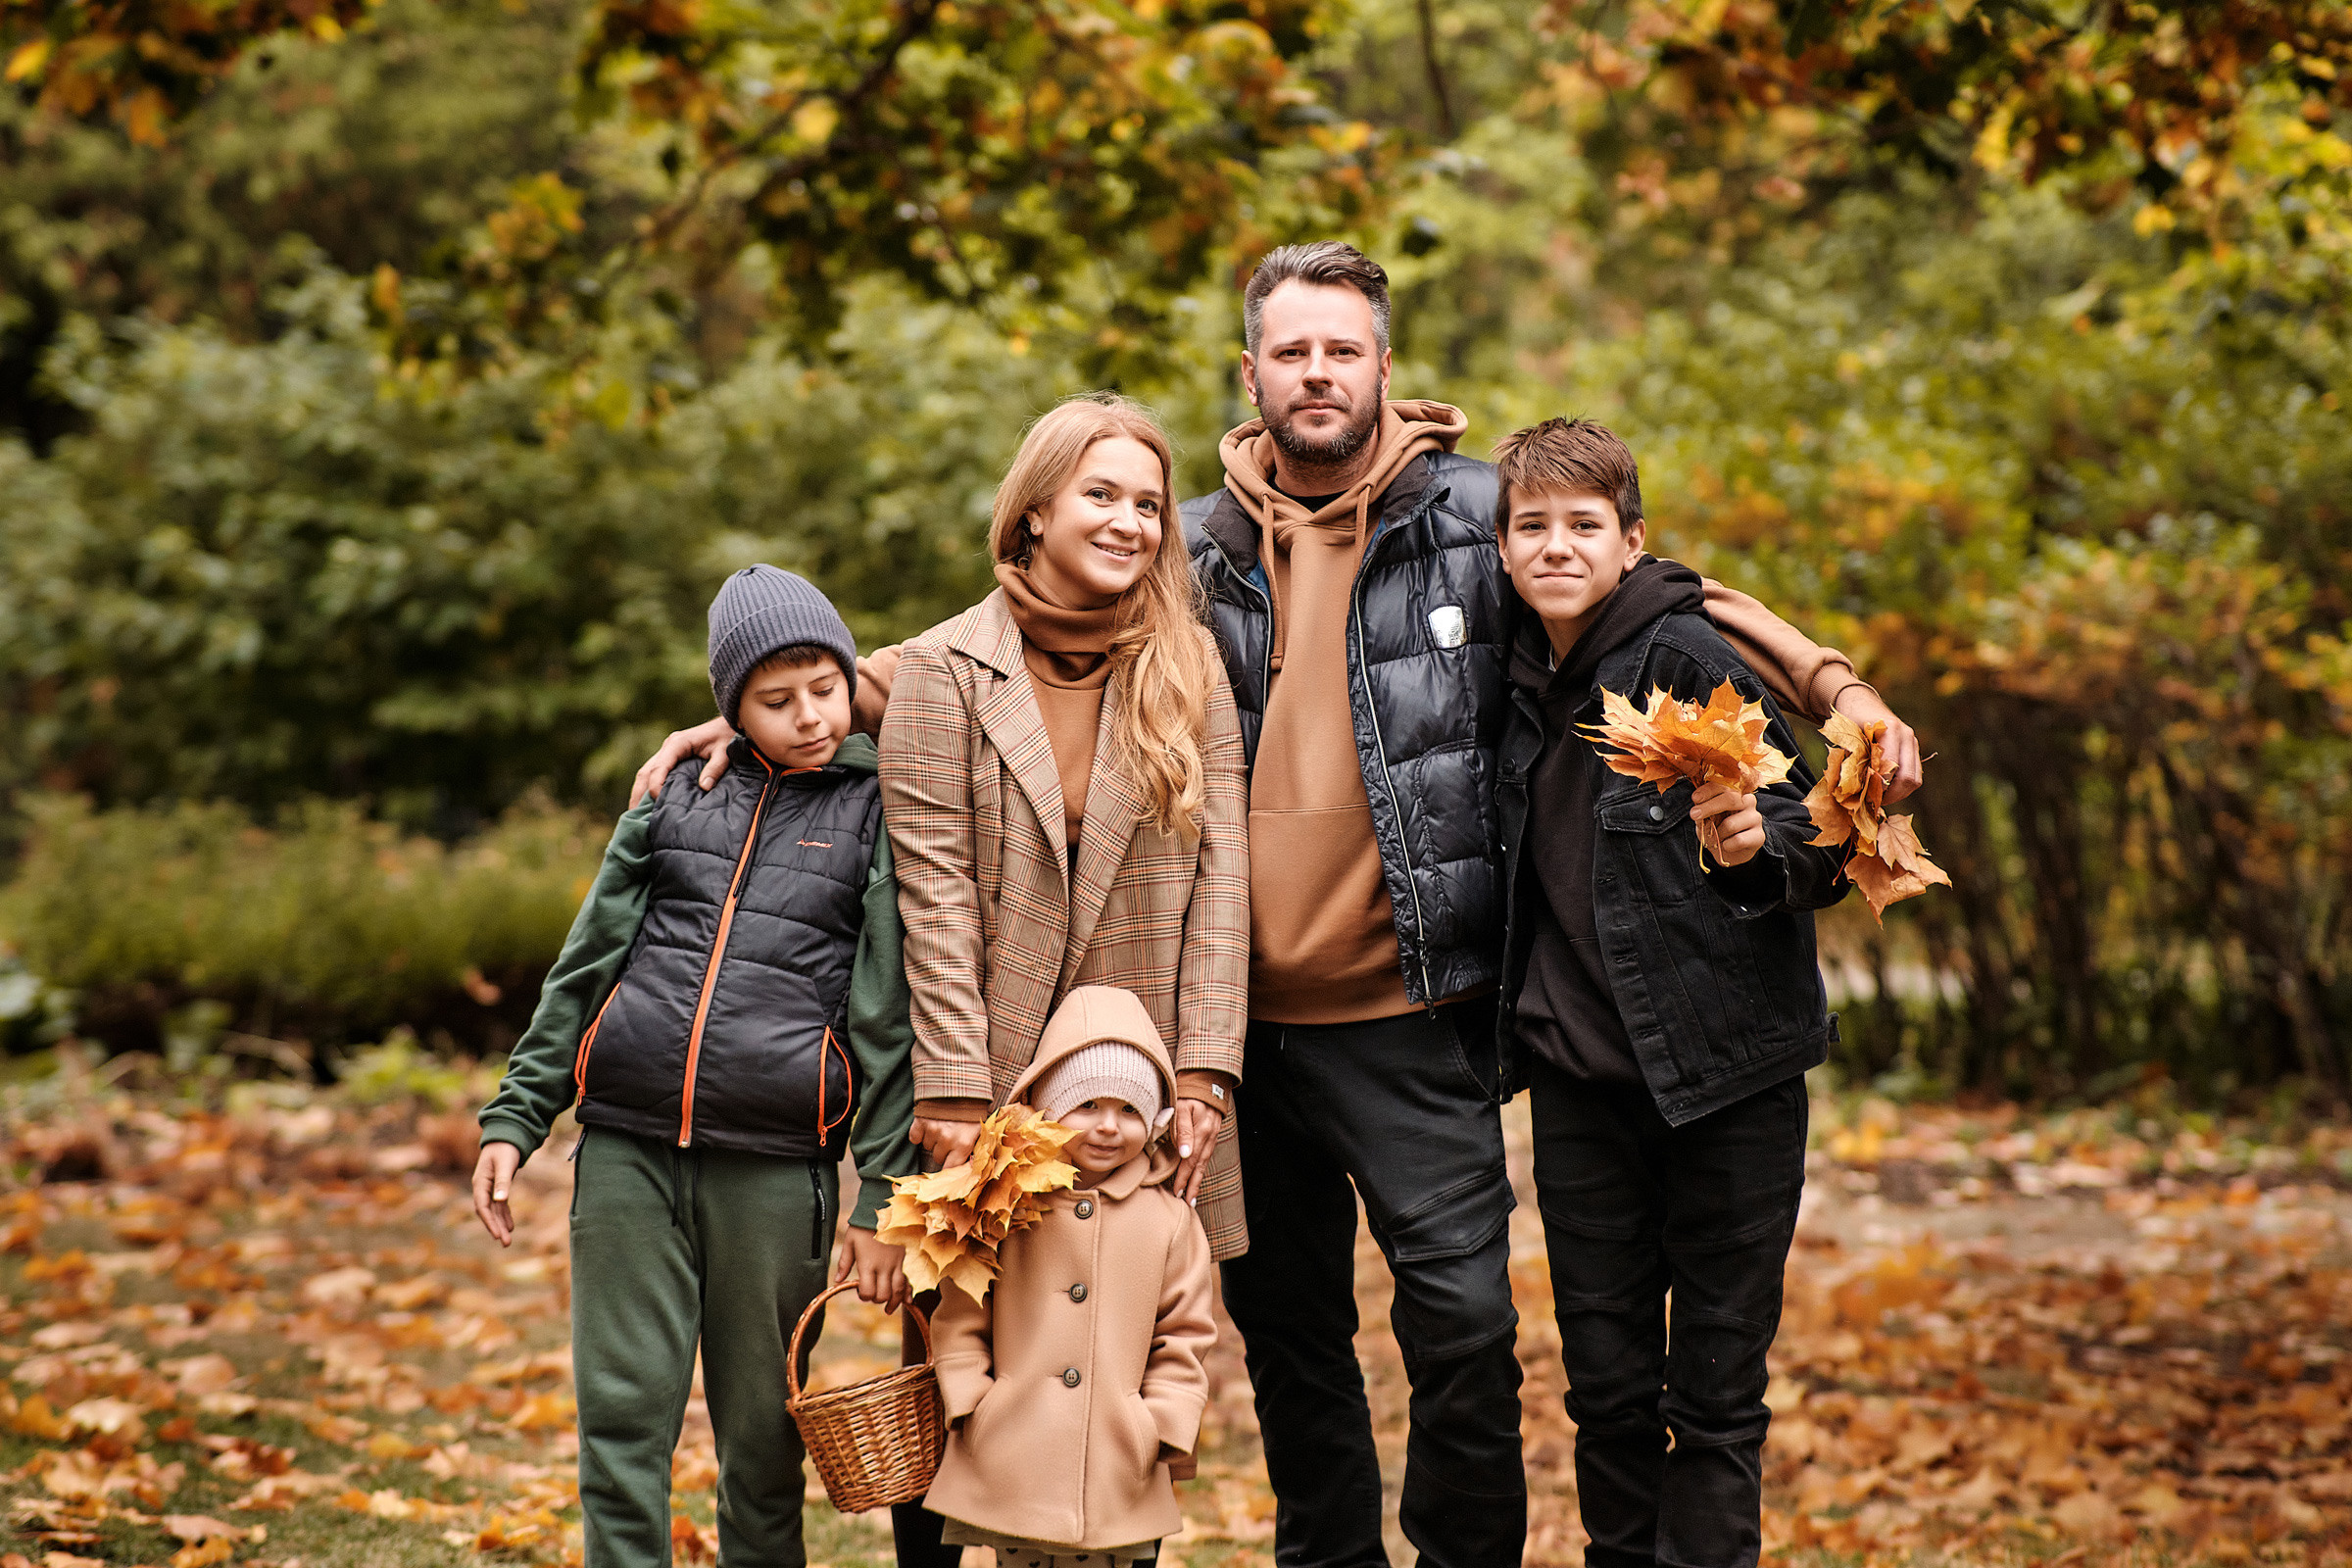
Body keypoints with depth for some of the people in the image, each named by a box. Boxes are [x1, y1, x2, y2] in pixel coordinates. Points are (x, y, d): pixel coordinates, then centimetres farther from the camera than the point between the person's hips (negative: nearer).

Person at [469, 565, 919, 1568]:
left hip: (776, 1163, -2)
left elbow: (891, 1019, 2)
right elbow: (587, 960, 16)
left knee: (762, 1430, 3)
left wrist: (885, 1194, -4)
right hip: (628, 1145, 2)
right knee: (623, 1414, -1)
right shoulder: (679, 787, 12)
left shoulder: (882, 808, 5)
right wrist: (515, 1119, 10)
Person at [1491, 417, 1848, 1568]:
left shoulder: (1689, 661, -11)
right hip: (1582, 1082, 5)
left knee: (1716, 1387, 2)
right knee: (1605, 1381, 10)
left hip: (1727, 1078, -5)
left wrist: (1759, 846, -30)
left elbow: (1824, 845, -10)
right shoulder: (1515, 677, 5)